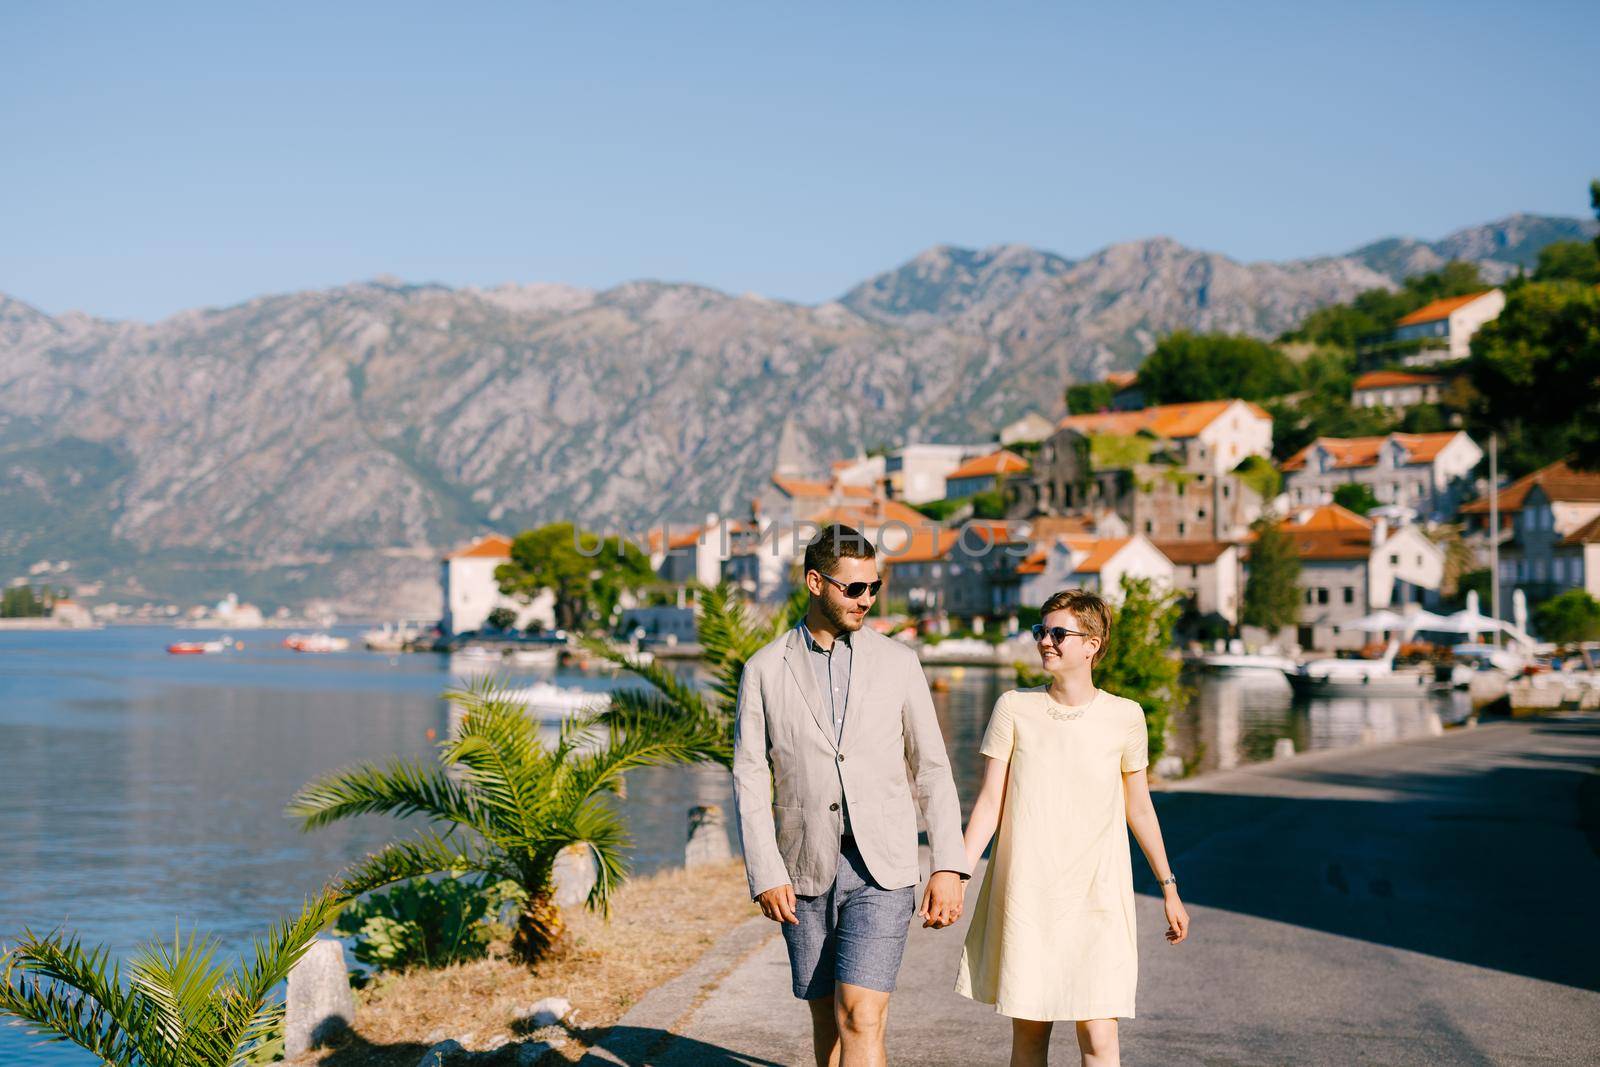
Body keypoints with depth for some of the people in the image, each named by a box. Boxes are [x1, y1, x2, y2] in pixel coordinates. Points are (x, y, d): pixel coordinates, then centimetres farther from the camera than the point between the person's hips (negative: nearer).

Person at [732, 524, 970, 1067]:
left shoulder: (898, 663, 3)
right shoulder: (764, 671, 2)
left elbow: (930, 770, 4)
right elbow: (750, 781, 0)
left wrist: (949, 867, -5)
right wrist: (766, 875, -10)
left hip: (882, 869, -1)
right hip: (805, 873, 1)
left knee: (860, 1020, -13)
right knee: (828, 1021, 11)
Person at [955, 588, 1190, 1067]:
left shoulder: (1124, 717, 1)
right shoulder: (1014, 708, 1)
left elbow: (1138, 808, 12)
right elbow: (990, 800, 2)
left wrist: (1169, 888, 17)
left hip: (1095, 899, -1)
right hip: (1025, 896, 1)